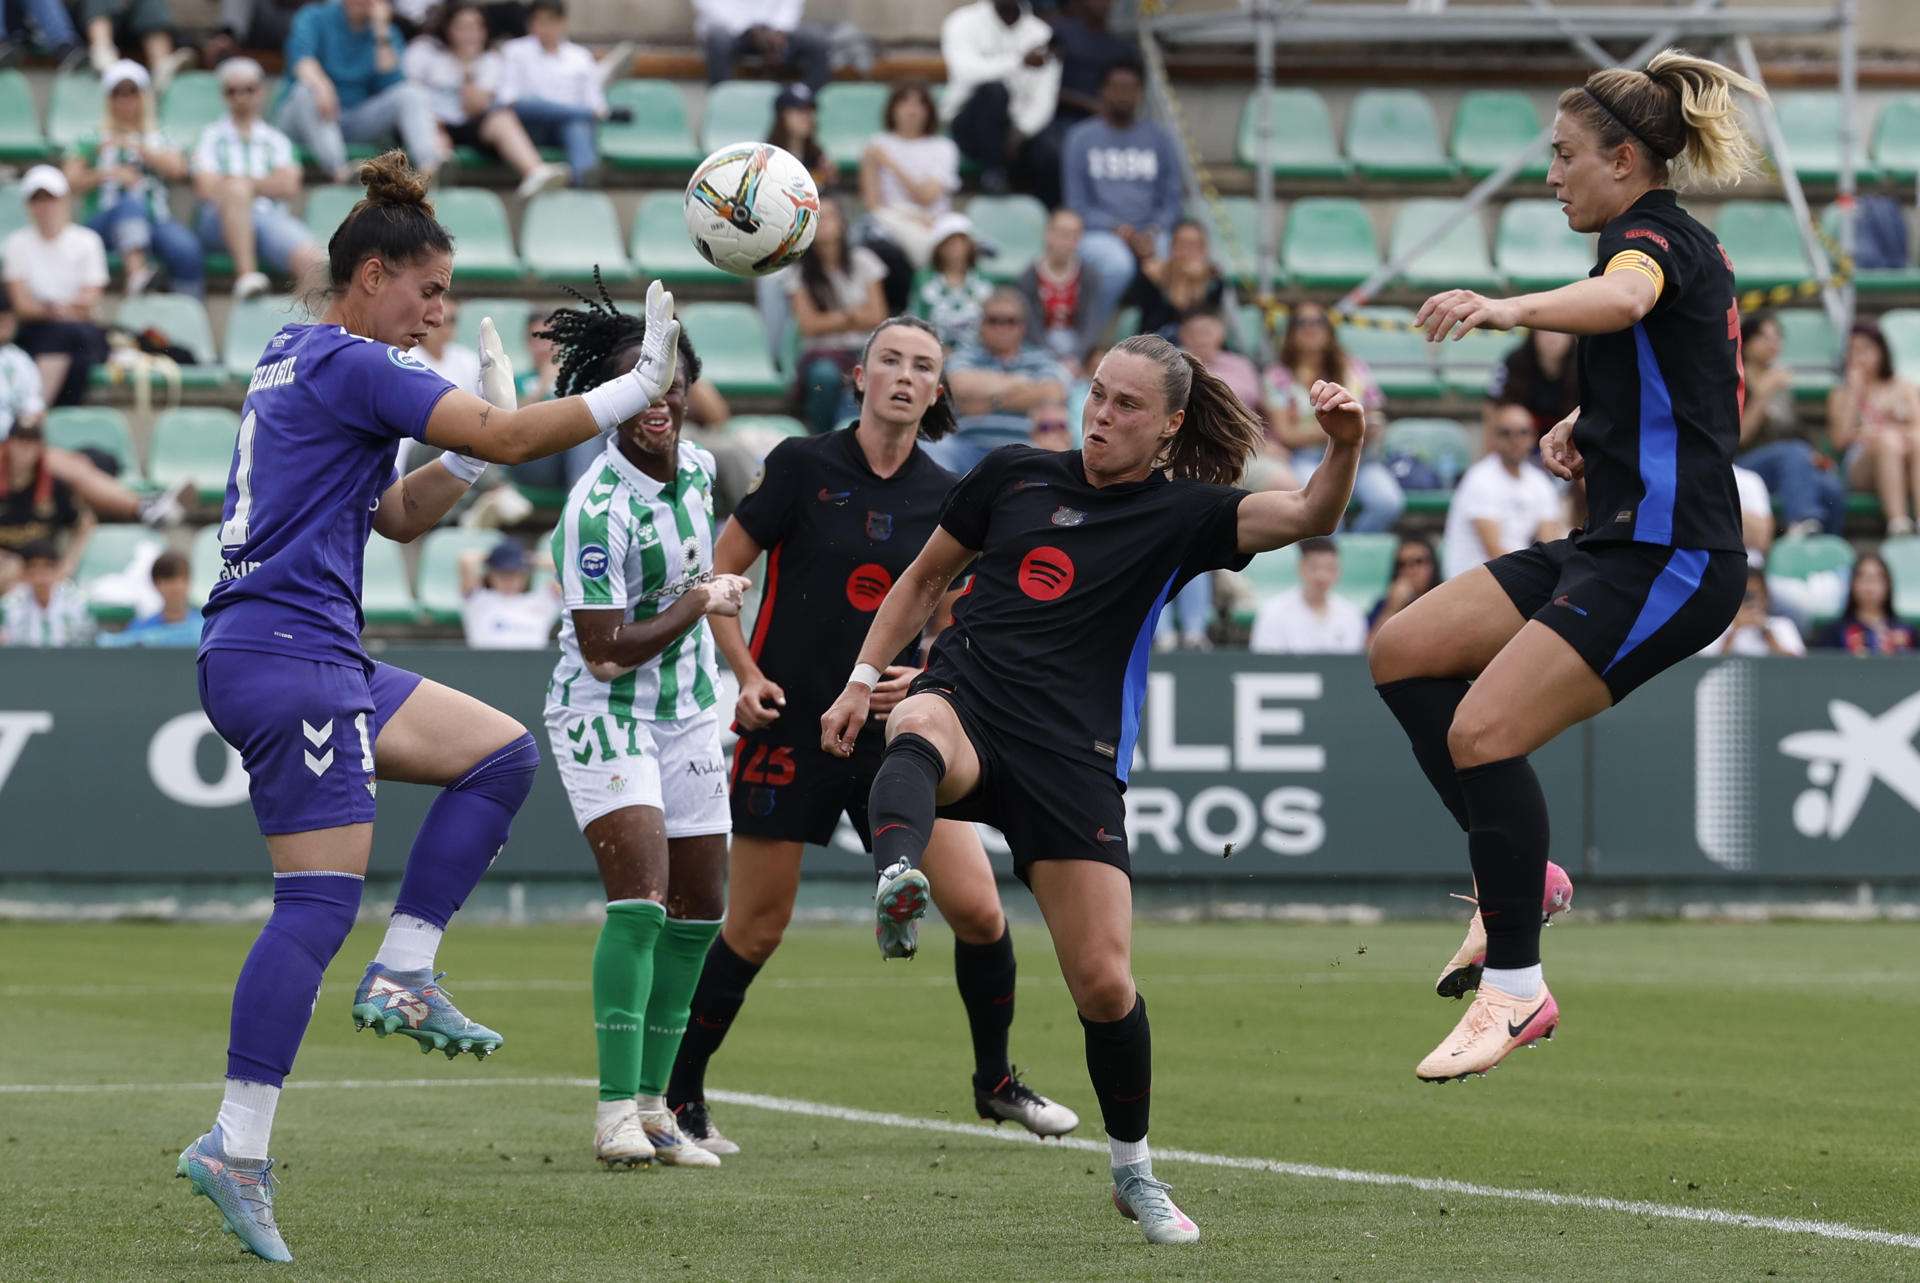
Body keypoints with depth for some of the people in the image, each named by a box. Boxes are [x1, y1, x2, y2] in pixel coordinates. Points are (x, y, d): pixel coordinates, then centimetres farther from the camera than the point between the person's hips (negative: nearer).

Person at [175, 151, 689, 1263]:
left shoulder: (300, 365, 20)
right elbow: (505, 440, -14)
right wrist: (641, 389, -7)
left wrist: (488, 429, 15)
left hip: (317, 661, 10)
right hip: (286, 656, -10)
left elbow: (402, 515, 25)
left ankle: (403, 975, 8)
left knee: (502, 752, 14)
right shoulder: (347, 363, -10)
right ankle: (237, 1146, -13)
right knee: (322, 900, -11)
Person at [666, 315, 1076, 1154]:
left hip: (895, 731, 3)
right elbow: (716, 580, 0)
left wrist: (925, 677, -6)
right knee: (755, 929, 0)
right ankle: (678, 1099, 16)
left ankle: (995, 1082, 16)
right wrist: (747, 675, -11)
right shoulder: (803, 467, -5)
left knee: (977, 910, -6)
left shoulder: (949, 501, 5)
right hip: (791, 728, -3)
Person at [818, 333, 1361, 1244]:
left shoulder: (1182, 514, 6)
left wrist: (1343, 449, -28)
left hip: (1072, 756, -1)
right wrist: (862, 680, 16)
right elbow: (926, 577, 24)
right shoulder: (1014, 475, 13)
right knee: (918, 735, -39)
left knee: (1104, 982, -5)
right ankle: (896, 880, -71)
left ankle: (1134, 1171, 18)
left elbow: (1308, 517, -9)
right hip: (965, 704, 1)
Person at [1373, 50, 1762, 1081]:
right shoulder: (1673, 247, 19)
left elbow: (1621, 301, -38)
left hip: (1668, 559, -10)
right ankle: (1518, 871, 8)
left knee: (1483, 731, -19)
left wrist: (1507, 308, -57)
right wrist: (1583, 426, 18)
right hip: (1619, 545, 10)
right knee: (1403, 651, 4)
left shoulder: (1655, 236, -11)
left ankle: (1516, 988, -12)